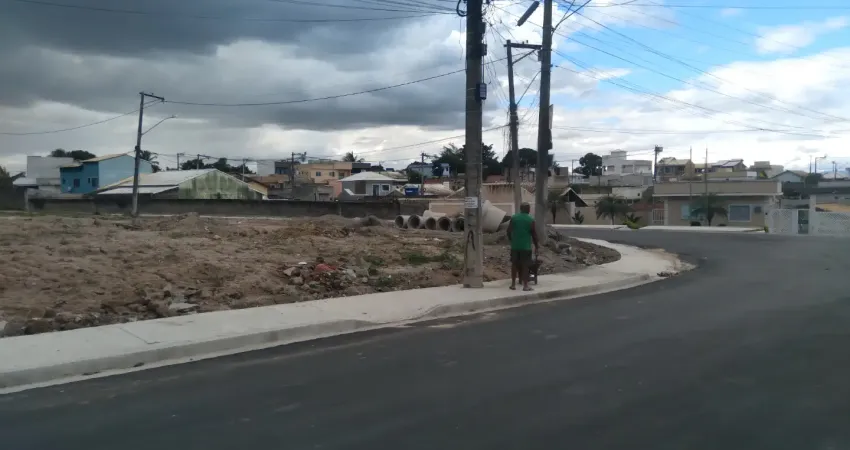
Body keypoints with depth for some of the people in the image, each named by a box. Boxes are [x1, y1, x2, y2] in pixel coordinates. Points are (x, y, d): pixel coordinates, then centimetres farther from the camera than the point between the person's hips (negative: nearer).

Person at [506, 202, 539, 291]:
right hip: (526, 246, -3)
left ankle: (513, 284, 15)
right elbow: (534, 234, -4)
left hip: (515, 246, 3)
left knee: (514, 264, 11)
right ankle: (525, 285, 3)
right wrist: (536, 247, 3)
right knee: (525, 265, 2)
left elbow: (509, 231, 2)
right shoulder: (531, 220, -6)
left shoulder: (513, 218, 2)